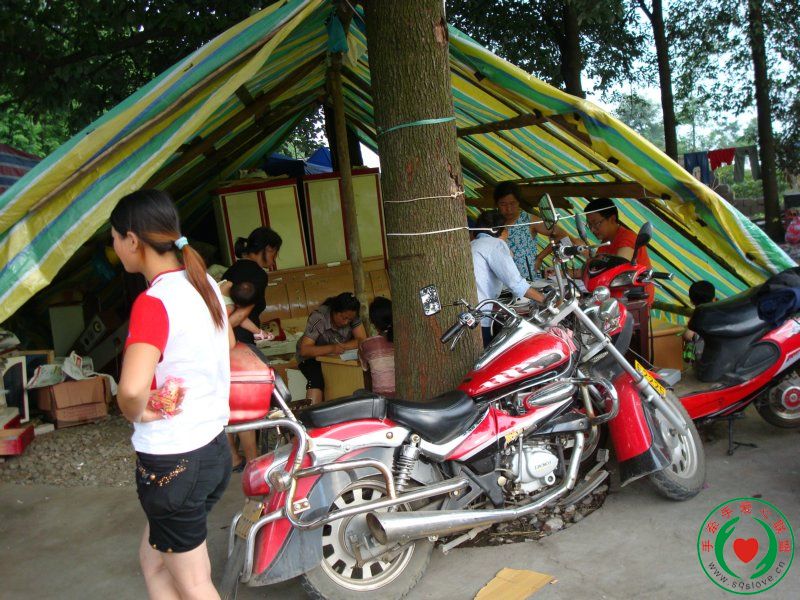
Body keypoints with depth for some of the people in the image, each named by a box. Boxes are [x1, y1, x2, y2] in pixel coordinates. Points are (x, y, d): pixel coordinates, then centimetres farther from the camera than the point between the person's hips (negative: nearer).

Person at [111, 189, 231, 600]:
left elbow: (131, 389, -38)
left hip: (172, 461, -8)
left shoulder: (153, 302, -22)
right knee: (154, 560, 25)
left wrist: (139, 412, -17)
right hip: (213, 446, 8)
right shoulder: (203, 283, 3)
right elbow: (227, 342, 23)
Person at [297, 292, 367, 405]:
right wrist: (331, 348, -45)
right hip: (313, 356, -3)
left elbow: (362, 340, -18)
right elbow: (304, 350, -32)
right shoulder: (318, 318, -27)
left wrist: (340, 347, -31)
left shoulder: (352, 317, -16)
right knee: (316, 380, -33)